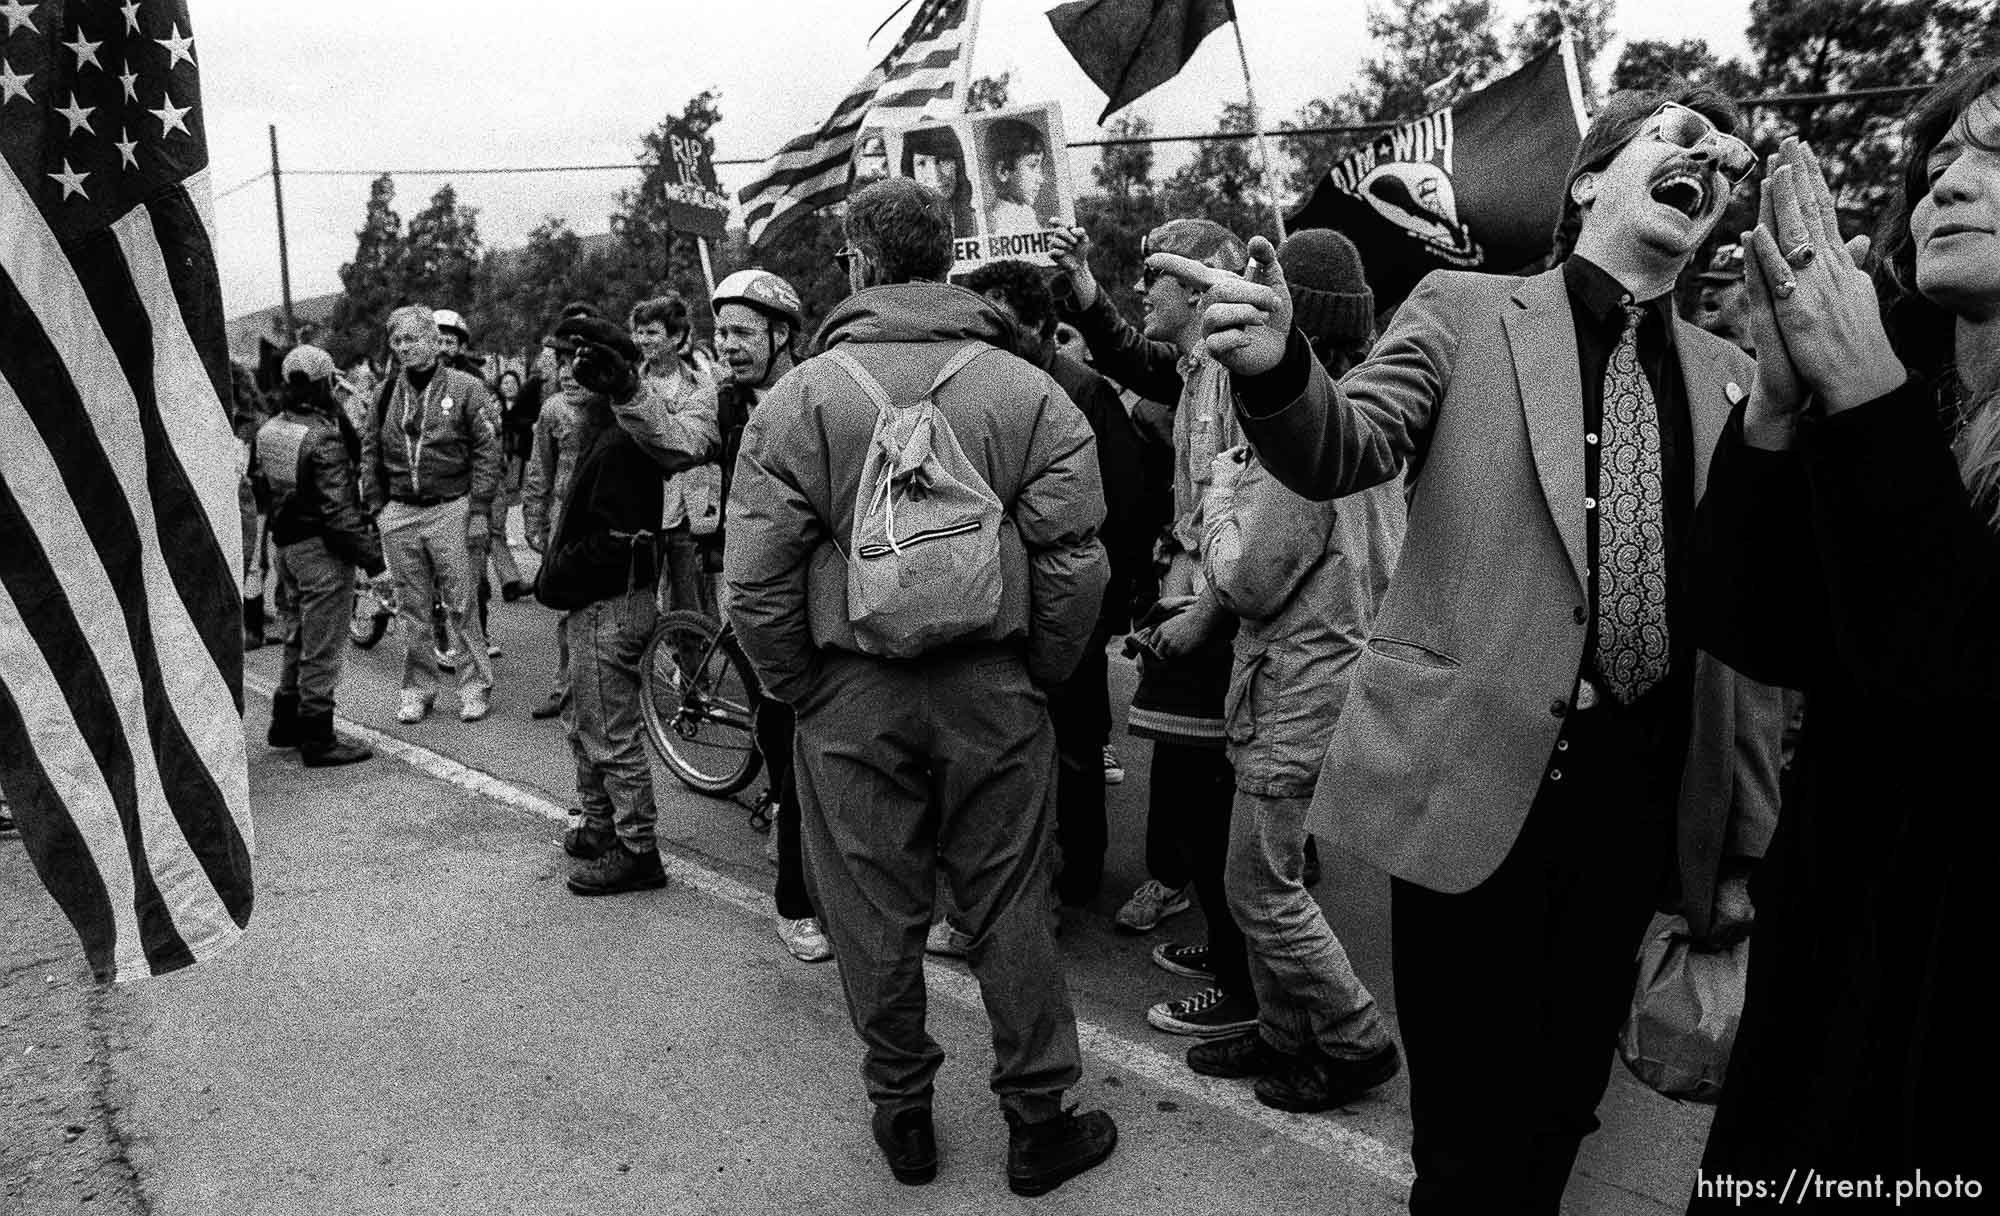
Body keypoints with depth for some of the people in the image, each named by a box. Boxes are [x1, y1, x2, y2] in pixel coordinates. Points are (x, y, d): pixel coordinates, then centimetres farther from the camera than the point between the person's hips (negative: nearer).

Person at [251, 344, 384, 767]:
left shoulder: (268, 431, 6)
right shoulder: (323, 437, -20)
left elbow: (260, 488, 13)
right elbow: (338, 508, -22)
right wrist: (369, 553, -16)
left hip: (285, 542, 9)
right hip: (322, 549, -9)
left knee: (300, 635, 22)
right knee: (323, 645, -1)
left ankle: (285, 723, 32)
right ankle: (317, 739, 6)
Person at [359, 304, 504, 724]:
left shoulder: (464, 387, -1)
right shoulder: (386, 393, 11)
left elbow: (487, 450, -3)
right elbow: (370, 451, 16)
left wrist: (480, 510, -8)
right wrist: (376, 505, 8)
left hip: (450, 509, -4)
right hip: (399, 513, 4)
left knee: (461, 607, -1)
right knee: (411, 609, 9)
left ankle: (475, 687, 9)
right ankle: (418, 689, 18)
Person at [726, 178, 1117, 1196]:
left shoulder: (799, 397, -5)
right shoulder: (1028, 391, -3)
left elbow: (755, 580, -9)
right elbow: (1074, 562, -7)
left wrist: (795, 688, 5)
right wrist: (1038, 674, 6)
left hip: (850, 698, 0)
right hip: (994, 691, 1)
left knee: (876, 916, 14)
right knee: (1008, 909, 12)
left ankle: (902, 1114, 29)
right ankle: (1039, 1122, 24)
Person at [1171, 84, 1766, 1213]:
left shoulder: (1729, 376, 10)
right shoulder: (1467, 310, 0)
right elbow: (1346, 450, -11)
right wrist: (1278, 366, -31)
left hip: (1639, 799, 4)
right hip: (1474, 773, -4)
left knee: (1563, 1106, 19)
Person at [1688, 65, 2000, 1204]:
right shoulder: (1877, 400, 1)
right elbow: (1755, 633, -8)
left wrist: (1862, 395, -28)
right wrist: (1779, 400, -19)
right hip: (1833, 933, 4)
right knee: (1768, 1168, 18)